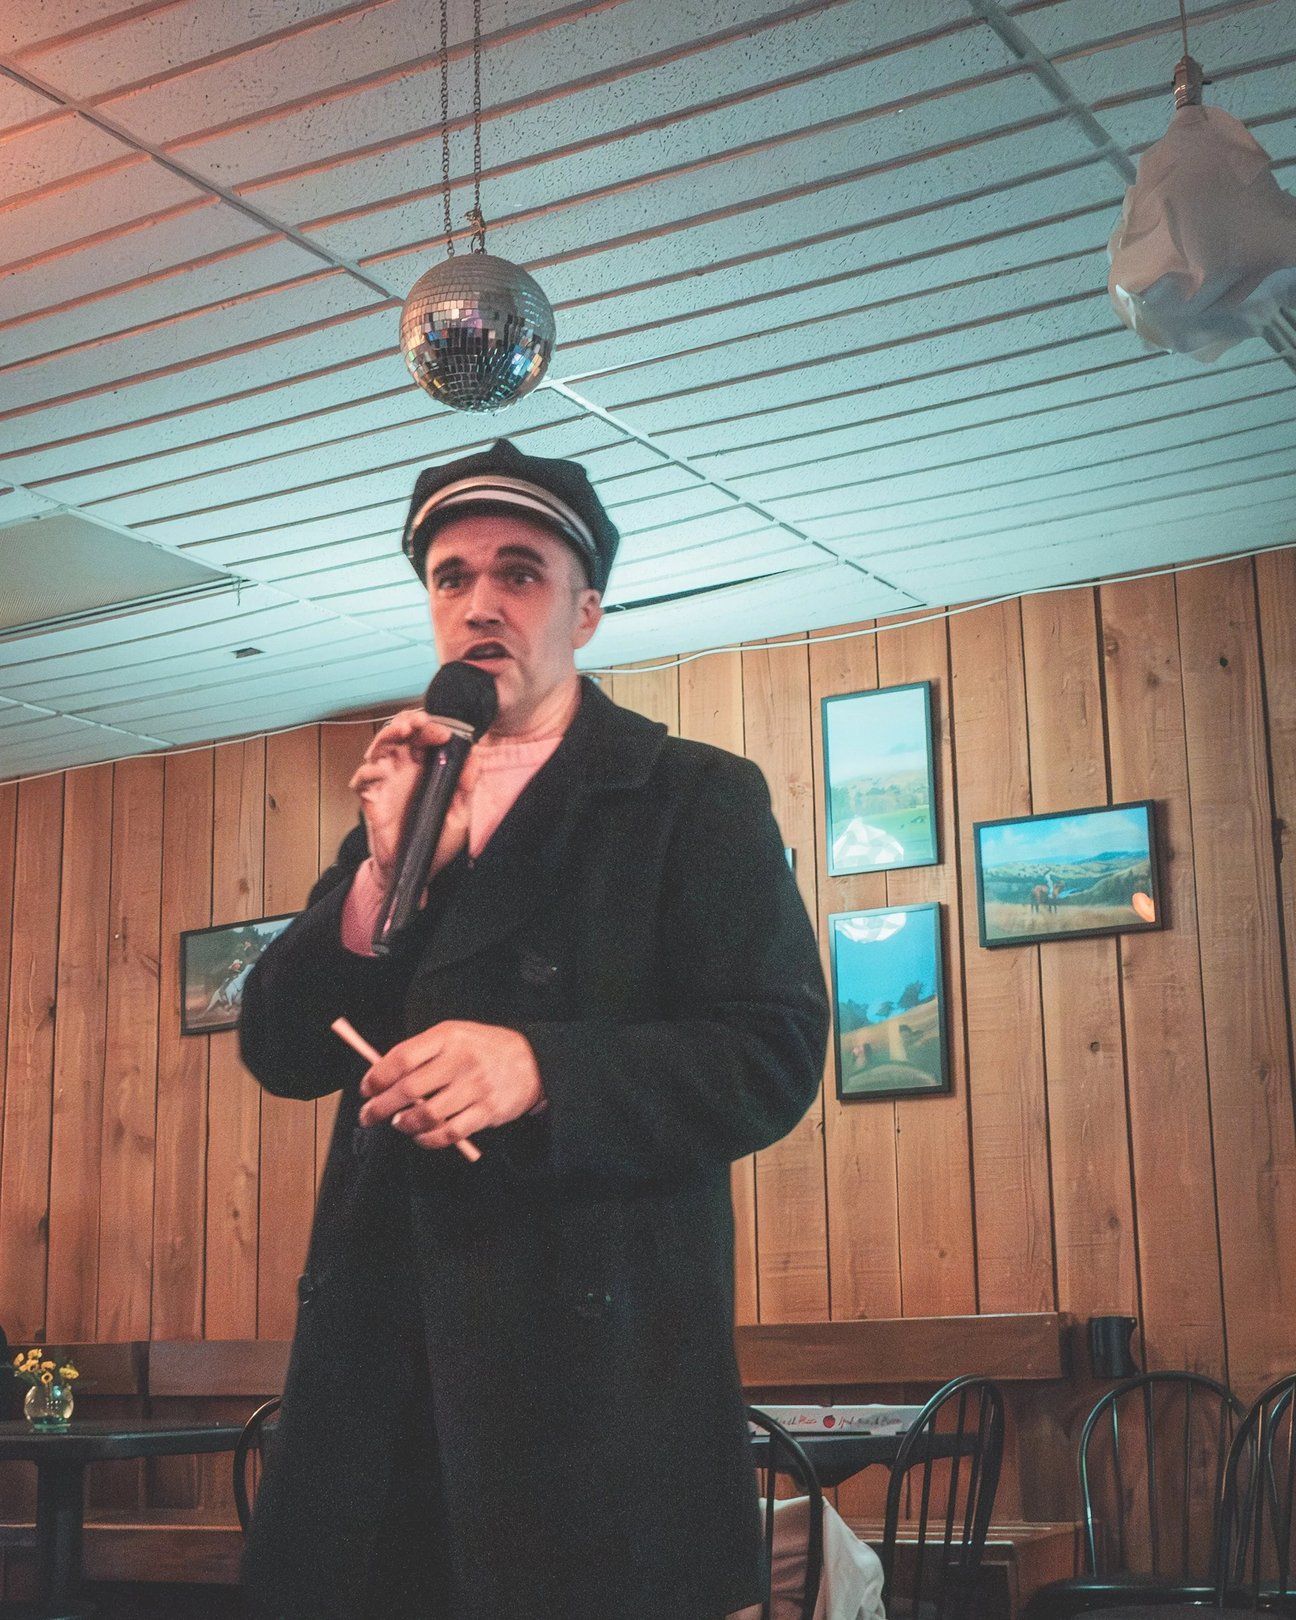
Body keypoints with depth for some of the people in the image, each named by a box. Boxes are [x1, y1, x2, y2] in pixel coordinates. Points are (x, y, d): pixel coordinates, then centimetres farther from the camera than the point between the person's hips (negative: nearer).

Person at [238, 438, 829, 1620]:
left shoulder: (696, 797, 2)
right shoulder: (396, 805, 18)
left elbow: (777, 1055, -8)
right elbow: (282, 1052, 10)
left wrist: (541, 1069, -22)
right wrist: (384, 869, -6)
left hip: (594, 1361, -4)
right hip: (383, 1349, 5)